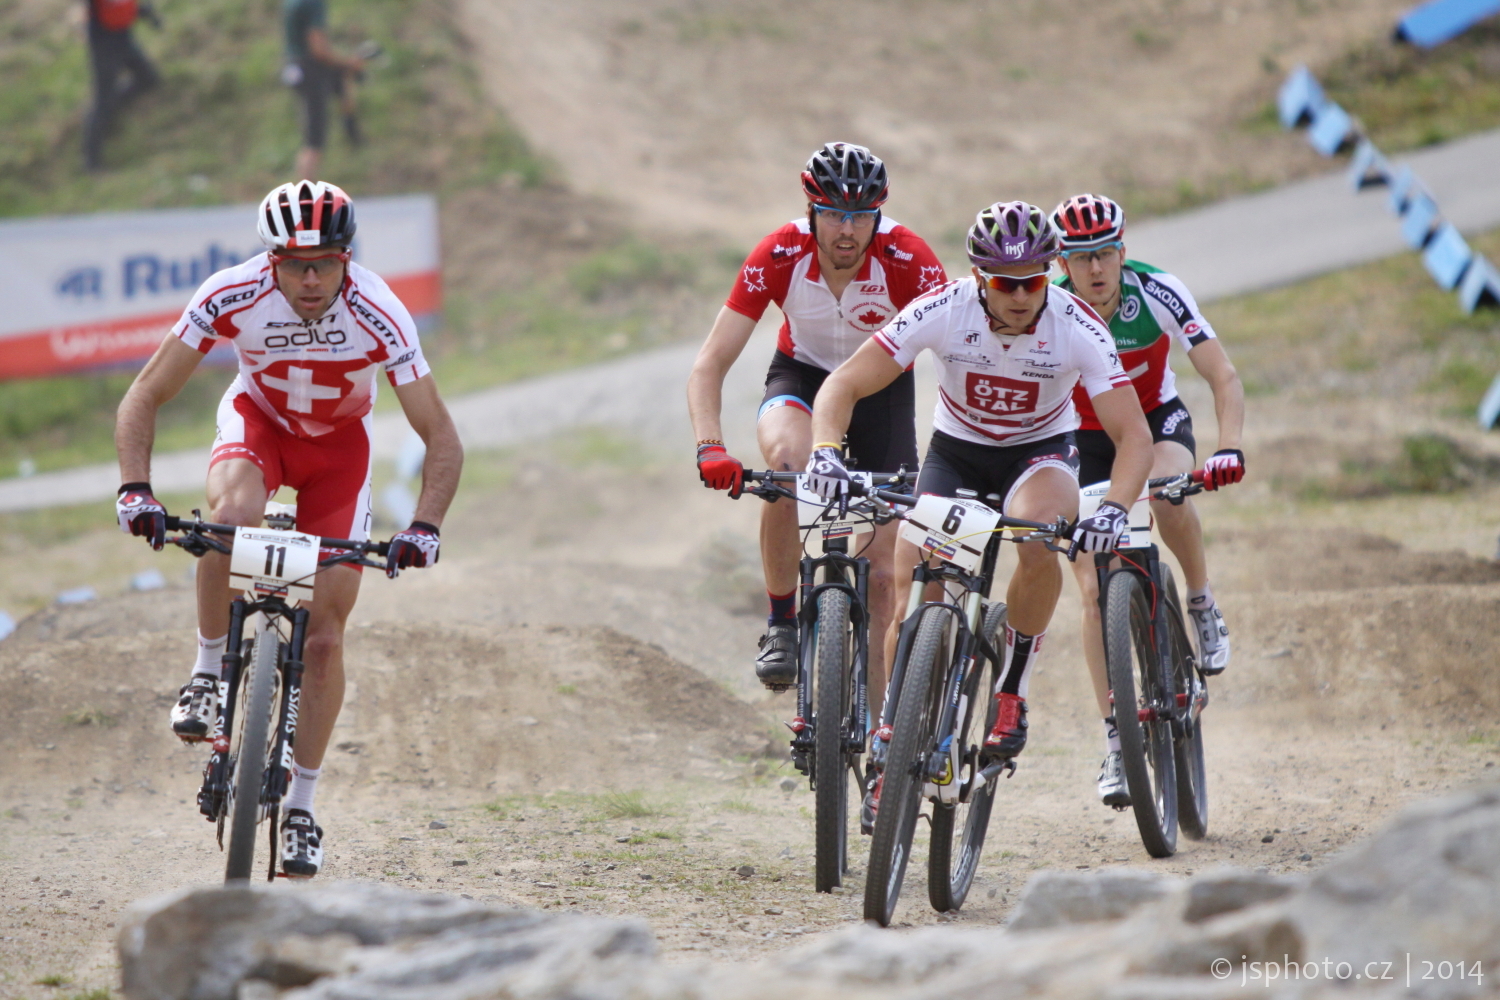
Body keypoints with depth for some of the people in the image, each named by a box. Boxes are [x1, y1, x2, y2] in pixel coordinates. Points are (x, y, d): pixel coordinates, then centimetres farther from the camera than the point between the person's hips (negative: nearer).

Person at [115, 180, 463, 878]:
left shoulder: (378, 316, -33)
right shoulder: (233, 295, -31)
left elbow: (442, 440, -28)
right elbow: (143, 400, -24)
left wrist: (425, 527, -44)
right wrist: (135, 489, -38)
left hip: (338, 443, 0)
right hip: (257, 419, 0)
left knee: (324, 634, -5)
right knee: (234, 511, -37)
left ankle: (300, 807, 10)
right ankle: (209, 671, -15)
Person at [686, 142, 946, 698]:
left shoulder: (908, 260, -28)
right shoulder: (779, 257, -26)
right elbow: (709, 366, -26)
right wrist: (710, 447, -43)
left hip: (883, 387, 0)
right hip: (802, 375, 0)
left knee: (884, 569, -6)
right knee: (787, 458, -36)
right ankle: (781, 625, -20)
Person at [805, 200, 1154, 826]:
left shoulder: (1077, 327, -26)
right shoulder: (942, 310, -26)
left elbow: (1133, 435, -26)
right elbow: (844, 384, -24)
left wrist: (1115, 509, -45)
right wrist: (824, 451, -44)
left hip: (1041, 452, -1)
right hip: (956, 450, 1)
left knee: (1042, 539, -35)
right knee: (915, 591, -17)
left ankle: (1012, 693, -16)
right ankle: (891, 749, 2)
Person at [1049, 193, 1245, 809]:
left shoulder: (1157, 294, -26)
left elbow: (1224, 378, -26)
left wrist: (1228, 449, -42)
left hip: (1157, 421, -1)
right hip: (1083, 439, 1)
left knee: (1168, 495, -37)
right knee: (1095, 590, -10)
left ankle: (1203, 606, -10)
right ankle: (1116, 741, -2)